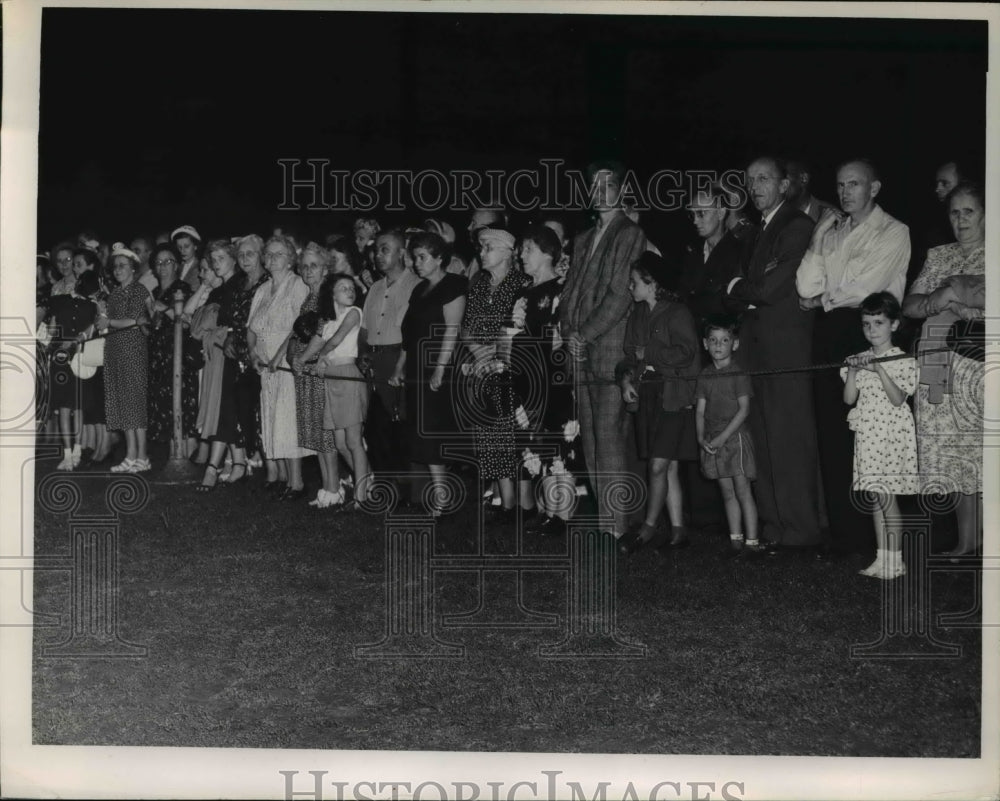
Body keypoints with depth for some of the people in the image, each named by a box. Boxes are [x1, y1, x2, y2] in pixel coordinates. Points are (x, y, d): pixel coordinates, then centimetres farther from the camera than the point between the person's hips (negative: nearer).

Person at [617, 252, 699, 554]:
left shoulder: (677, 313, -6)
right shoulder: (637, 314, 14)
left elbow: (686, 352, -14)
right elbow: (629, 353, 16)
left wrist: (648, 354, -9)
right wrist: (626, 377, -3)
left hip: (672, 396, -6)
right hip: (645, 394, 6)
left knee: (659, 466, -9)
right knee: (669, 467, 7)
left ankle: (648, 528, 2)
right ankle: (678, 531, 10)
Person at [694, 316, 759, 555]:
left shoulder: (738, 374, -6)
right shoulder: (705, 376, 10)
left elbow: (744, 410, -11)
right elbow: (700, 410, 8)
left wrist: (722, 437, -16)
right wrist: (701, 437, -7)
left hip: (735, 437, -5)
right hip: (712, 442, 5)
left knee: (743, 491, -5)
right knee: (727, 493, 10)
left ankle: (752, 542, -3)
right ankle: (735, 540, 16)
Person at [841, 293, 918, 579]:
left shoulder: (903, 361, -5)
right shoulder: (858, 360, 9)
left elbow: (898, 399, -15)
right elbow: (849, 399, 3)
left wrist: (879, 370, -24)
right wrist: (852, 371, -12)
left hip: (892, 434, -5)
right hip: (867, 435, 5)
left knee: (887, 498, -6)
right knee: (875, 497, 8)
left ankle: (894, 561, 1)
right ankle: (881, 560, 15)